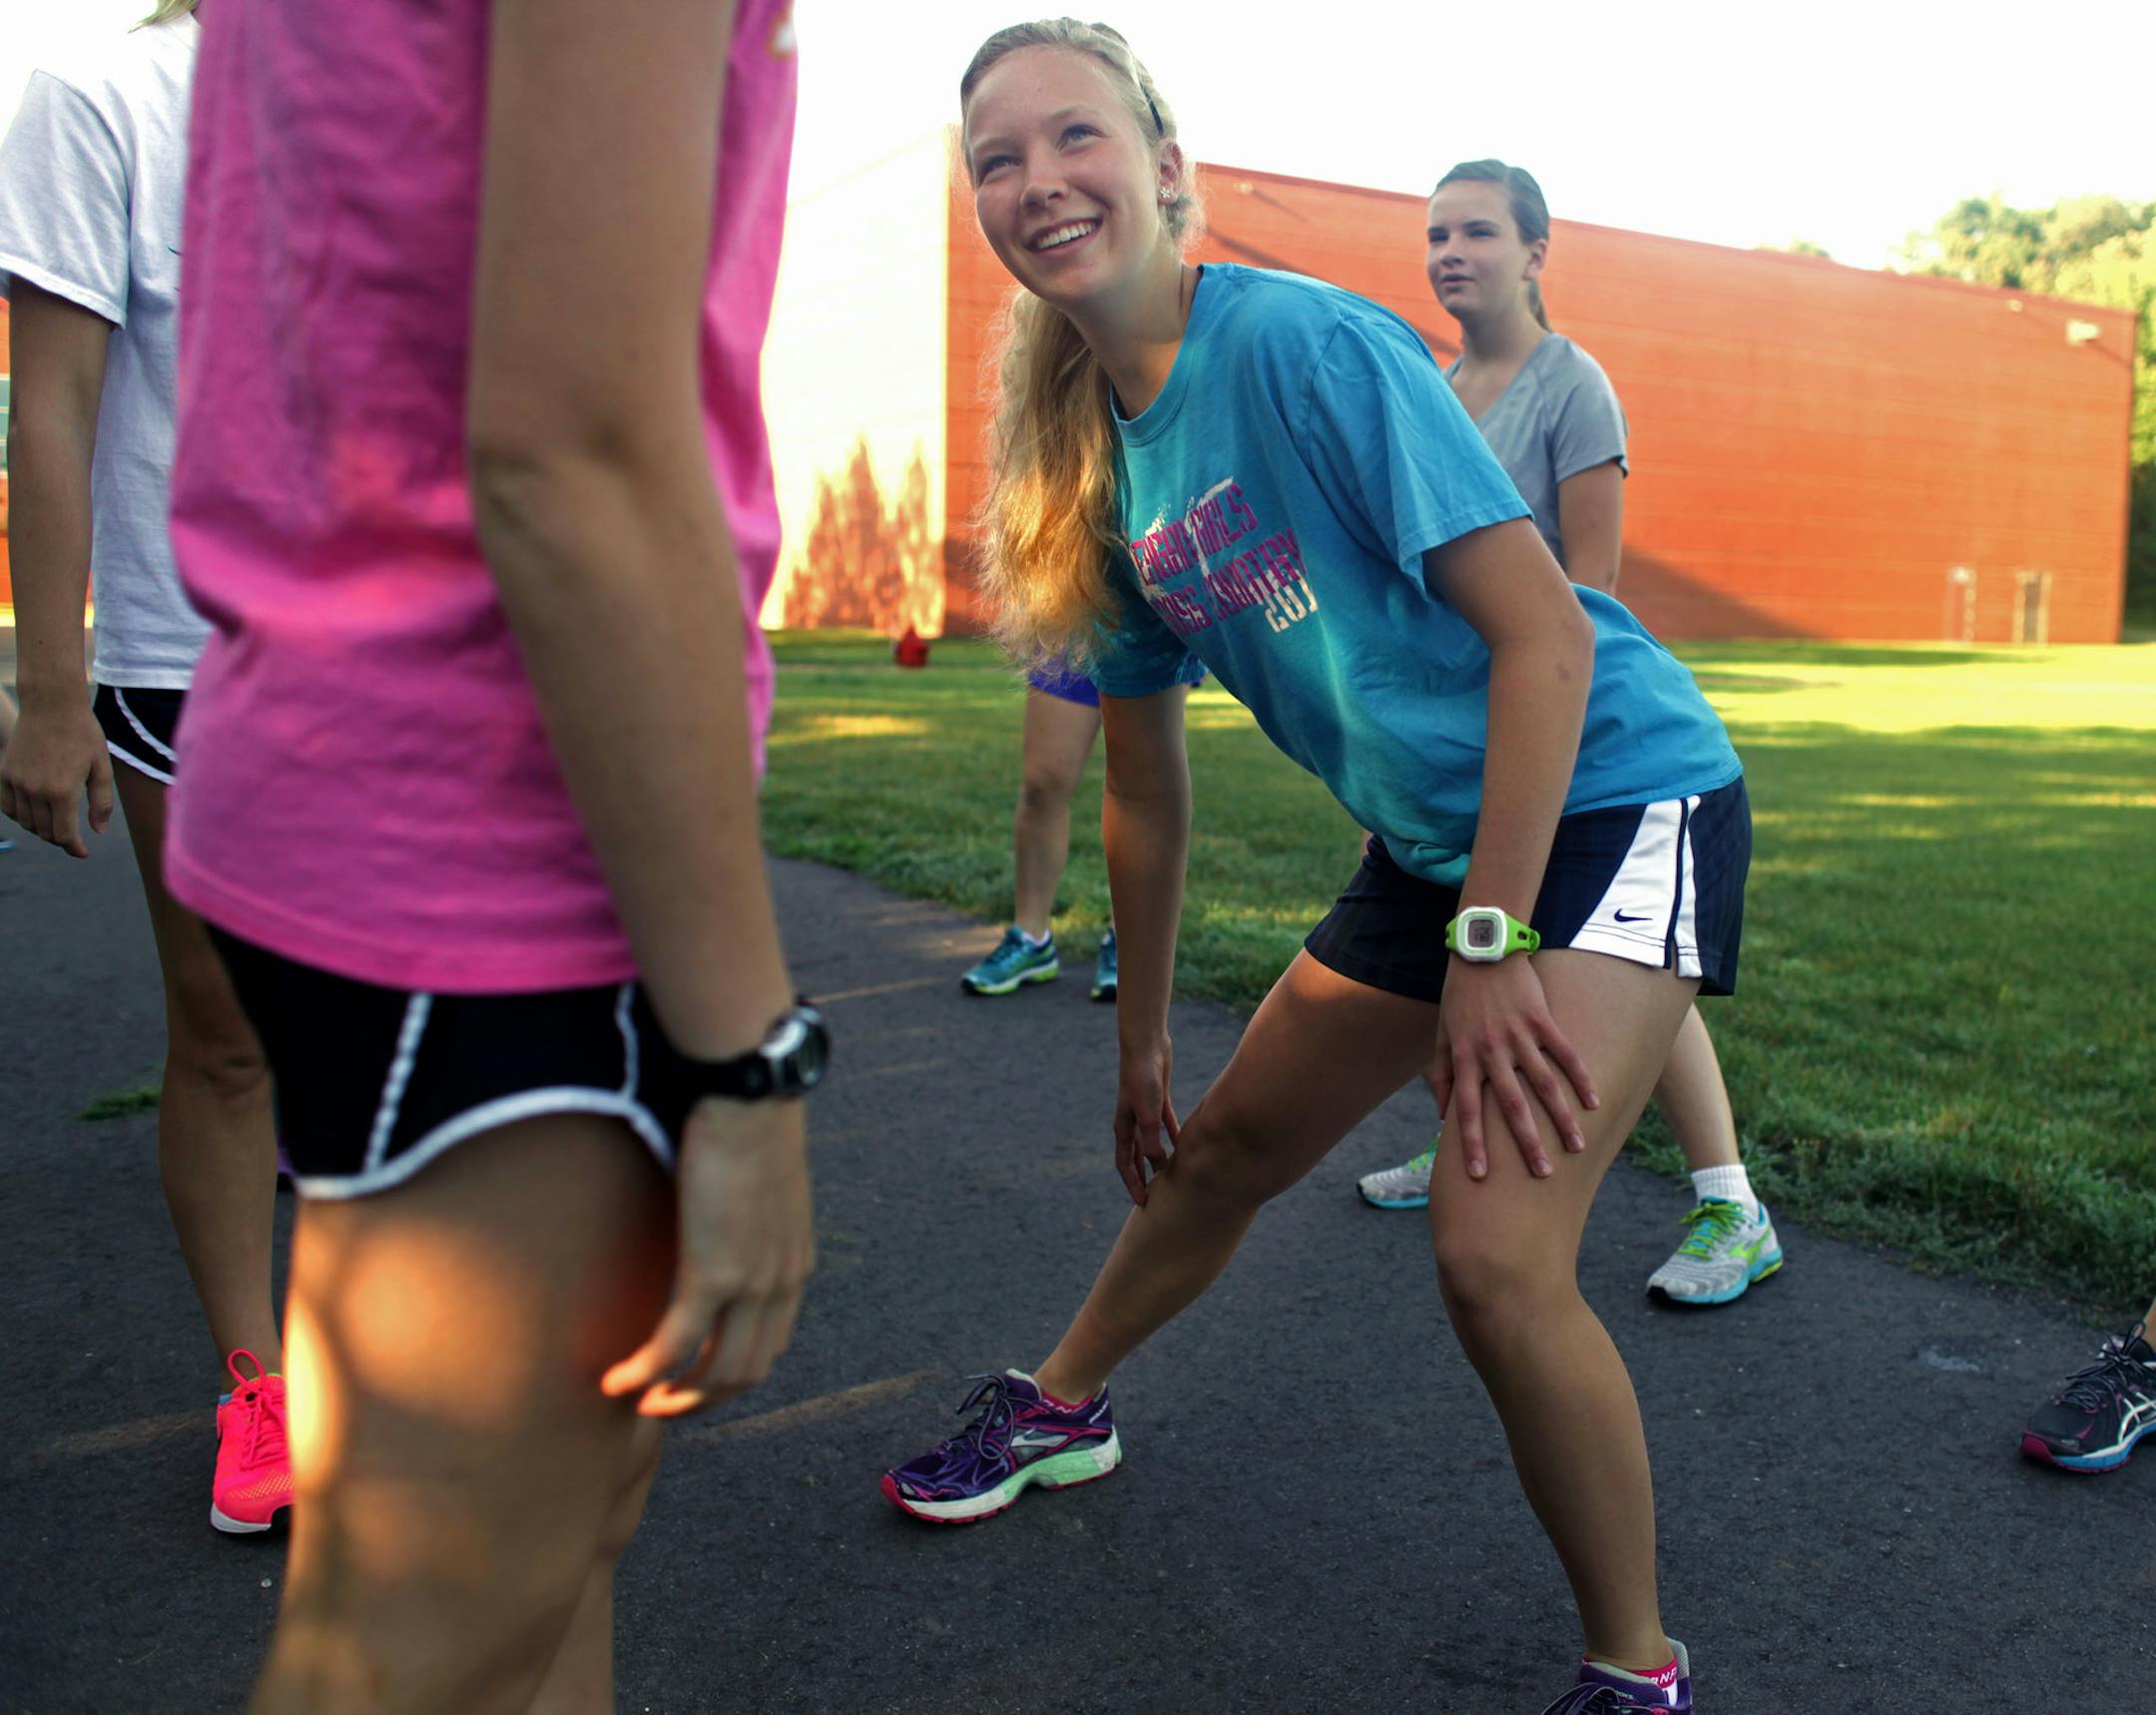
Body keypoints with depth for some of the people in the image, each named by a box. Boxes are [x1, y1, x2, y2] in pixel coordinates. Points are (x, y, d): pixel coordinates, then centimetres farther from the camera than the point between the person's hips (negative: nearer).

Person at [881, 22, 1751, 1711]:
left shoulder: (1305, 344, -20)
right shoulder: (1104, 458, 3)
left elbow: (1546, 632, -22)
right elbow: (1146, 789, 11)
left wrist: (1494, 943, -23)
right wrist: (1140, 1041, 17)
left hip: (1618, 798, -7)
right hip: (1436, 841, 8)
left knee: (1496, 1251, -21)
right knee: (1227, 1144, 19)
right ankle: (1062, 1409, 45)